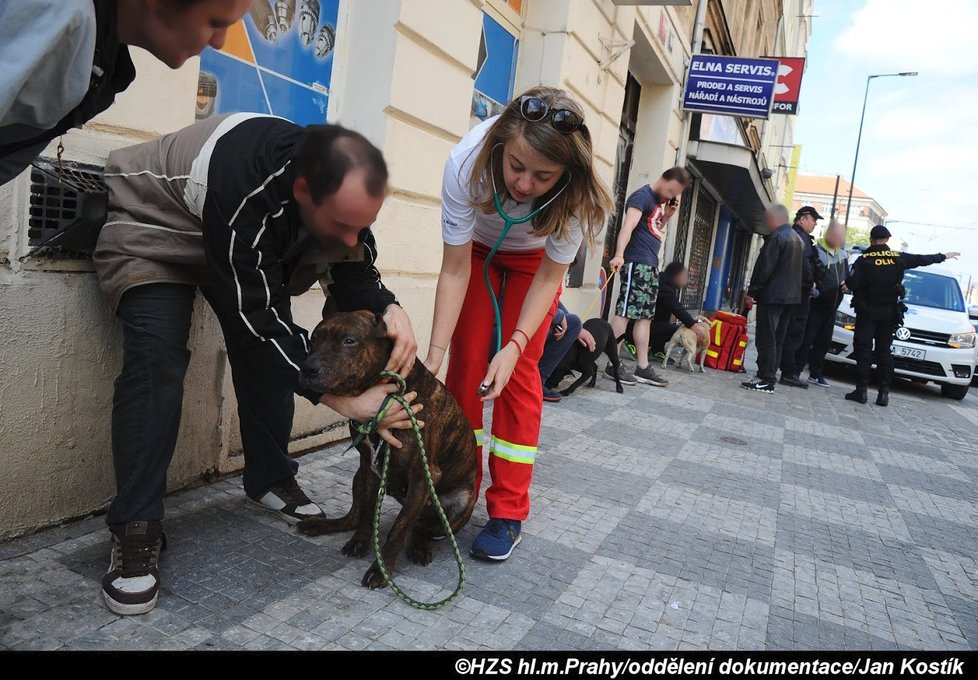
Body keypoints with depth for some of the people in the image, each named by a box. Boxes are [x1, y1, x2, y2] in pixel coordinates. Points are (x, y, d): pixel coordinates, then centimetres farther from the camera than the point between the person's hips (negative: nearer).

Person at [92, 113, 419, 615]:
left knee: (270, 353, -4)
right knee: (156, 356, -24)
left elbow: (353, 276, -14)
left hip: (254, 242, 6)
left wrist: (389, 310, -37)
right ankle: (135, 531, -15)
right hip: (152, 226, -6)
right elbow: (259, 320, -39)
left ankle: (270, 480, 15)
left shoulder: (339, 186, -23)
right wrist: (345, 400, -39)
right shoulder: (247, 196, -44)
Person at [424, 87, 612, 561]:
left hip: (535, 258, -1)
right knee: (465, 363, -5)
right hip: (477, 249, 1)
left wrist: (516, 346, -34)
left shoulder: (580, 197, -36)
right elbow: (455, 269, -29)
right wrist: (434, 355, -33)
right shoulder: (467, 162, -37)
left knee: (519, 372, -9)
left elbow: (549, 277, -22)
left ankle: (508, 513, -1)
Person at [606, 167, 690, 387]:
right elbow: (628, 226, -22)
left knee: (645, 317, 8)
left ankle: (643, 368, 11)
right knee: (625, 313, -11)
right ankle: (612, 365, -9)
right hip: (636, 263, -10)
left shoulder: (660, 201, 20)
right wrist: (619, 254, -37)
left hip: (651, 265, 10)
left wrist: (667, 216, 10)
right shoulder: (642, 196, -8)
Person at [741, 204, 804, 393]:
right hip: (791, 296, 10)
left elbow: (764, 268, -17)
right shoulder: (798, 239, 18)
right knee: (777, 339, 12)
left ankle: (766, 380, -9)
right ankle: (768, 376, 16)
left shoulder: (777, 237, -13)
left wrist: (752, 291, -13)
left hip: (772, 296, -10)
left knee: (766, 340, -8)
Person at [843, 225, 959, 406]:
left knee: (863, 350, -4)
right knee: (884, 352, 9)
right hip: (889, 312, 4)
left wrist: (848, 283, 7)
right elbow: (922, 259, 19)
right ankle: (884, 392, 6)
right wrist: (943, 256, 36)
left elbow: (852, 283, -17)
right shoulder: (899, 257, 4)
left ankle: (861, 390, -10)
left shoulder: (864, 259, -8)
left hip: (867, 311, -4)